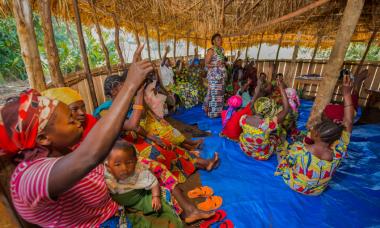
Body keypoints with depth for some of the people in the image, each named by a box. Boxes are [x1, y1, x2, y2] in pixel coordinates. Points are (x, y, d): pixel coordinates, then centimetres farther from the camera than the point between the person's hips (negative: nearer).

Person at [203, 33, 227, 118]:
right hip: (214, 75, -7)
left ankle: (219, 111, 19)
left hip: (221, 74, 7)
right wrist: (215, 65, -23)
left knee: (220, 93, 8)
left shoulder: (222, 50, 15)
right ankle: (212, 112, 3)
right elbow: (206, 64, -10)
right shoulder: (211, 50, -6)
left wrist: (224, 63, 6)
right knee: (214, 93, -6)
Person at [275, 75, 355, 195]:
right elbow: (348, 123, -20)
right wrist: (347, 94, -19)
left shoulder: (298, 148, -38)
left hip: (293, 185, -3)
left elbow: (287, 163, -17)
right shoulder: (338, 153, -29)